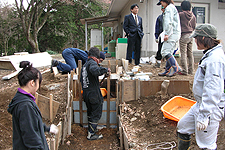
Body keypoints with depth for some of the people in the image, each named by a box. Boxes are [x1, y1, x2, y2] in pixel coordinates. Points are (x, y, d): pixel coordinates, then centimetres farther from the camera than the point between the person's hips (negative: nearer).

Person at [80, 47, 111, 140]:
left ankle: (91, 129, 36)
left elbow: (81, 80, 23)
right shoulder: (92, 63, -14)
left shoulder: (85, 65, 15)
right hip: (94, 94, -9)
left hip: (86, 93, 9)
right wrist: (106, 69, -26)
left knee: (90, 112, 22)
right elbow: (95, 70, -39)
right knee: (96, 114, 3)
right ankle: (91, 134, 10)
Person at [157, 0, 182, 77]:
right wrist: (166, 33, 20)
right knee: (169, 52, 10)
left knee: (165, 52, -15)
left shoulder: (169, 8, -5)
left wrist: (166, 34, -19)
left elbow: (169, 22, -16)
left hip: (172, 33, -10)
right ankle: (168, 71, 13)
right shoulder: (172, 7, 26)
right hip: (176, 33, 10)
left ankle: (176, 67, -18)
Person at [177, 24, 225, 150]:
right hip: (201, 104, 10)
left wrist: (203, 116, -26)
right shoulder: (210, 55, 9)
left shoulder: (215, 59, -24)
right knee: (183, 127, 19)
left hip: (211, 108, -10)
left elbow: (213, 91, -27)